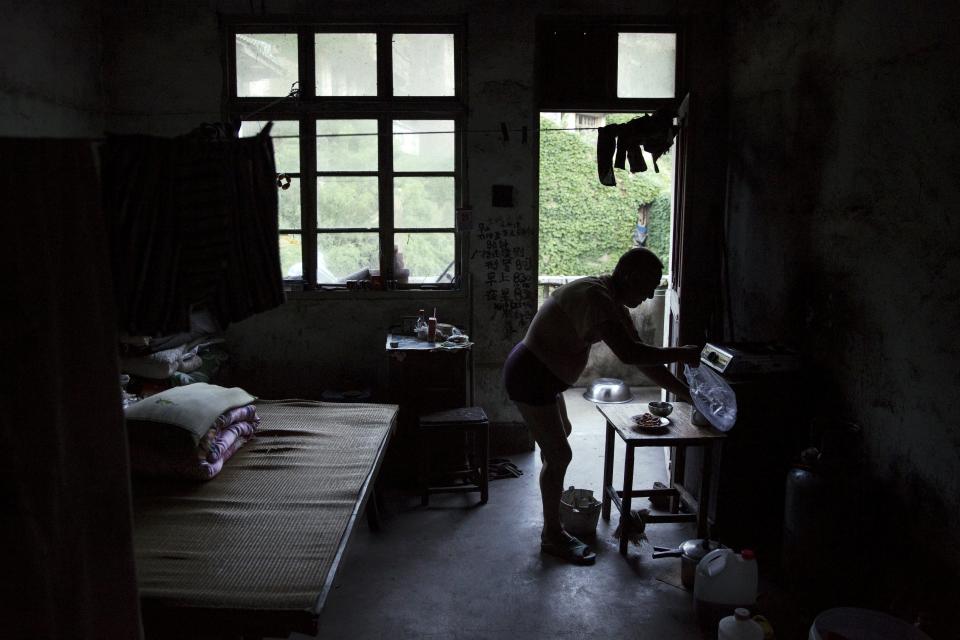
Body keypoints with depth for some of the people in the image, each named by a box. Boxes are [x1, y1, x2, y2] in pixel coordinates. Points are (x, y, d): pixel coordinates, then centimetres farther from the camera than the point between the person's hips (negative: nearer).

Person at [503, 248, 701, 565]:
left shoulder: (614, 305, 4)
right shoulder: (594, 295, -26)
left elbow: (641, 359, 7)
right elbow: (628, 354, -36)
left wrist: (689, 394, 4)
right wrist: (680, 354, -24)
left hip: (543, 375, 11)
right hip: (530, 377, -11)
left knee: (561, 433, 29)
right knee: (559, 454, -1)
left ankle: (552, 497, 53)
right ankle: (552, 536, 16)